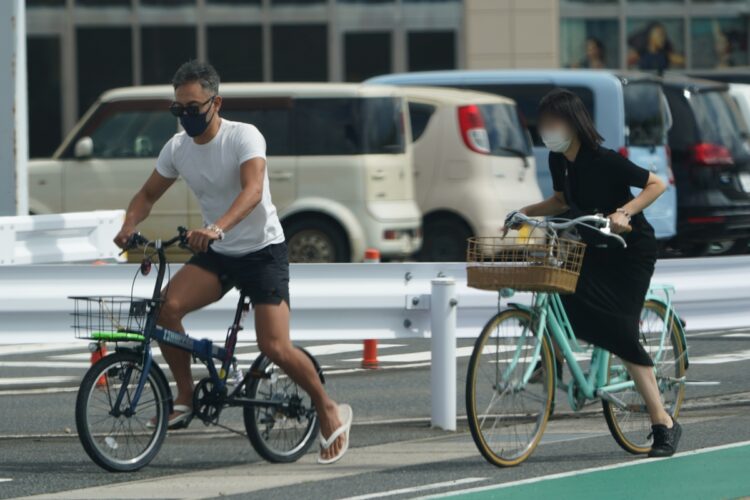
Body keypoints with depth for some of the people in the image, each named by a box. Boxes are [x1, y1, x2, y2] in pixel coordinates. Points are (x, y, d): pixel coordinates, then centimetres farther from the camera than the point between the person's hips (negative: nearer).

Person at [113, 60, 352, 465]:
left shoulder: (243, 136, -19)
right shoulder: (177, 147, -2)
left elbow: (252, 191, -35)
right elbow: (148, 194, 8)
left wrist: (217, 228, -52)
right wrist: (128, 227, -15)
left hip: (262, 250, -5)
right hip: (216, 253, 5)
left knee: (275, 347, -16)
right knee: (167, 305, -21)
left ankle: (329, 411, 7)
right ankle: (185, 397, -4)